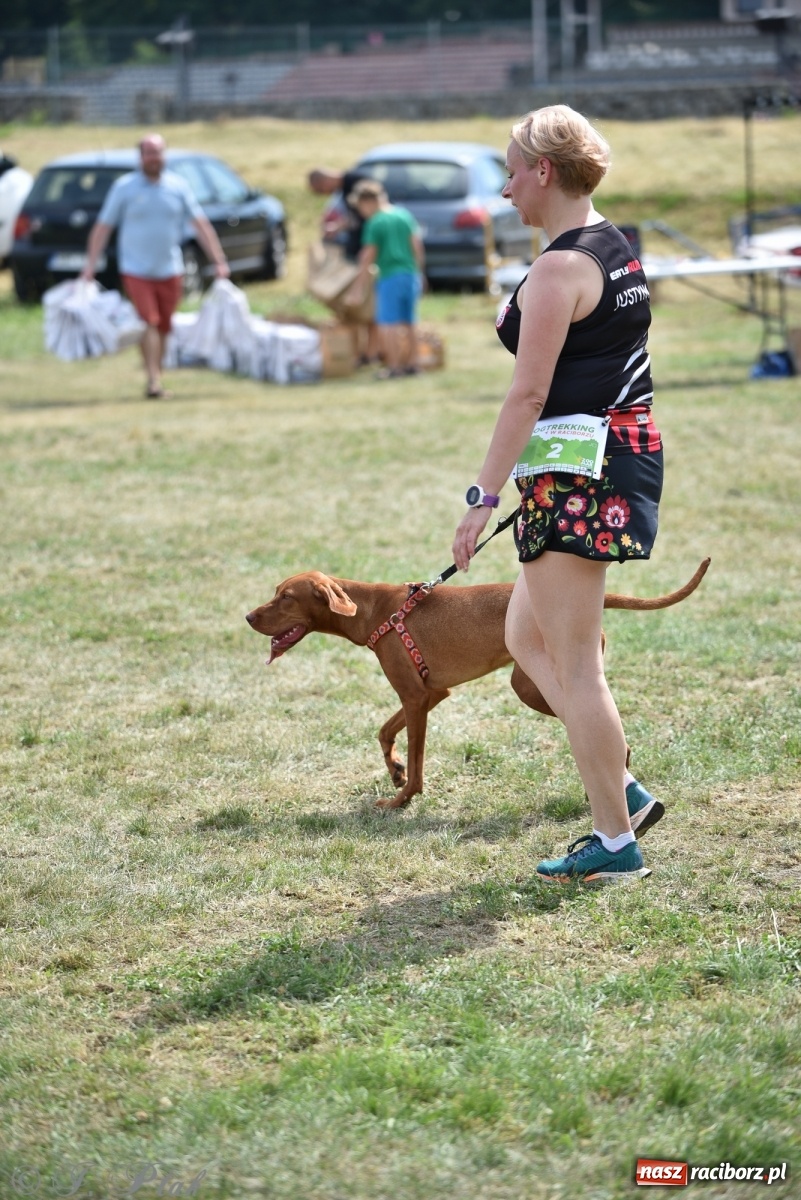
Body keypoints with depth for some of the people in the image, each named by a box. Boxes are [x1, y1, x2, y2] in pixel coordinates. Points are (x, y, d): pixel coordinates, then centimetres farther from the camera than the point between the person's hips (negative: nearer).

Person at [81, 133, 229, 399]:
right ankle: (153, 380, -17)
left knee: (163, 328, 8)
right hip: (136, 270, -3)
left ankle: (157, 379, 22)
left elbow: (201, 225, 4)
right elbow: (103, 227, 0)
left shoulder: (178, 186, 4)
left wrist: (219, 261, -3)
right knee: (148, 322, -15)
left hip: (170, 270, 3)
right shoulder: (124, 187, -2)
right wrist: (91, 265, -8)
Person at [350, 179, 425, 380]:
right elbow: (417, 245, 9)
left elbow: (368, 256, -7)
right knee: (409, 323, 15)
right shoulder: (405, 215, 8)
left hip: (390, 278, -7)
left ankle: (393, 366, -7)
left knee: (388, 324, -3)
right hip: (411, 274, 7)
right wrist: (418, 271, 19)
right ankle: (411, 363, 19)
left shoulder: (375, 223, -8)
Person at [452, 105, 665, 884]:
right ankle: (623, 792, 16)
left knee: (574, 661, -1)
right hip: (629, 451, 10)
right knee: (526, 638, 17)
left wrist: (482, 497, -16)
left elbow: (529, 394, -19)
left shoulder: (560, 268, -16)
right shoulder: (617, 252, 14)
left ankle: (616, 841, 5)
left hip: (577, 474, -10)